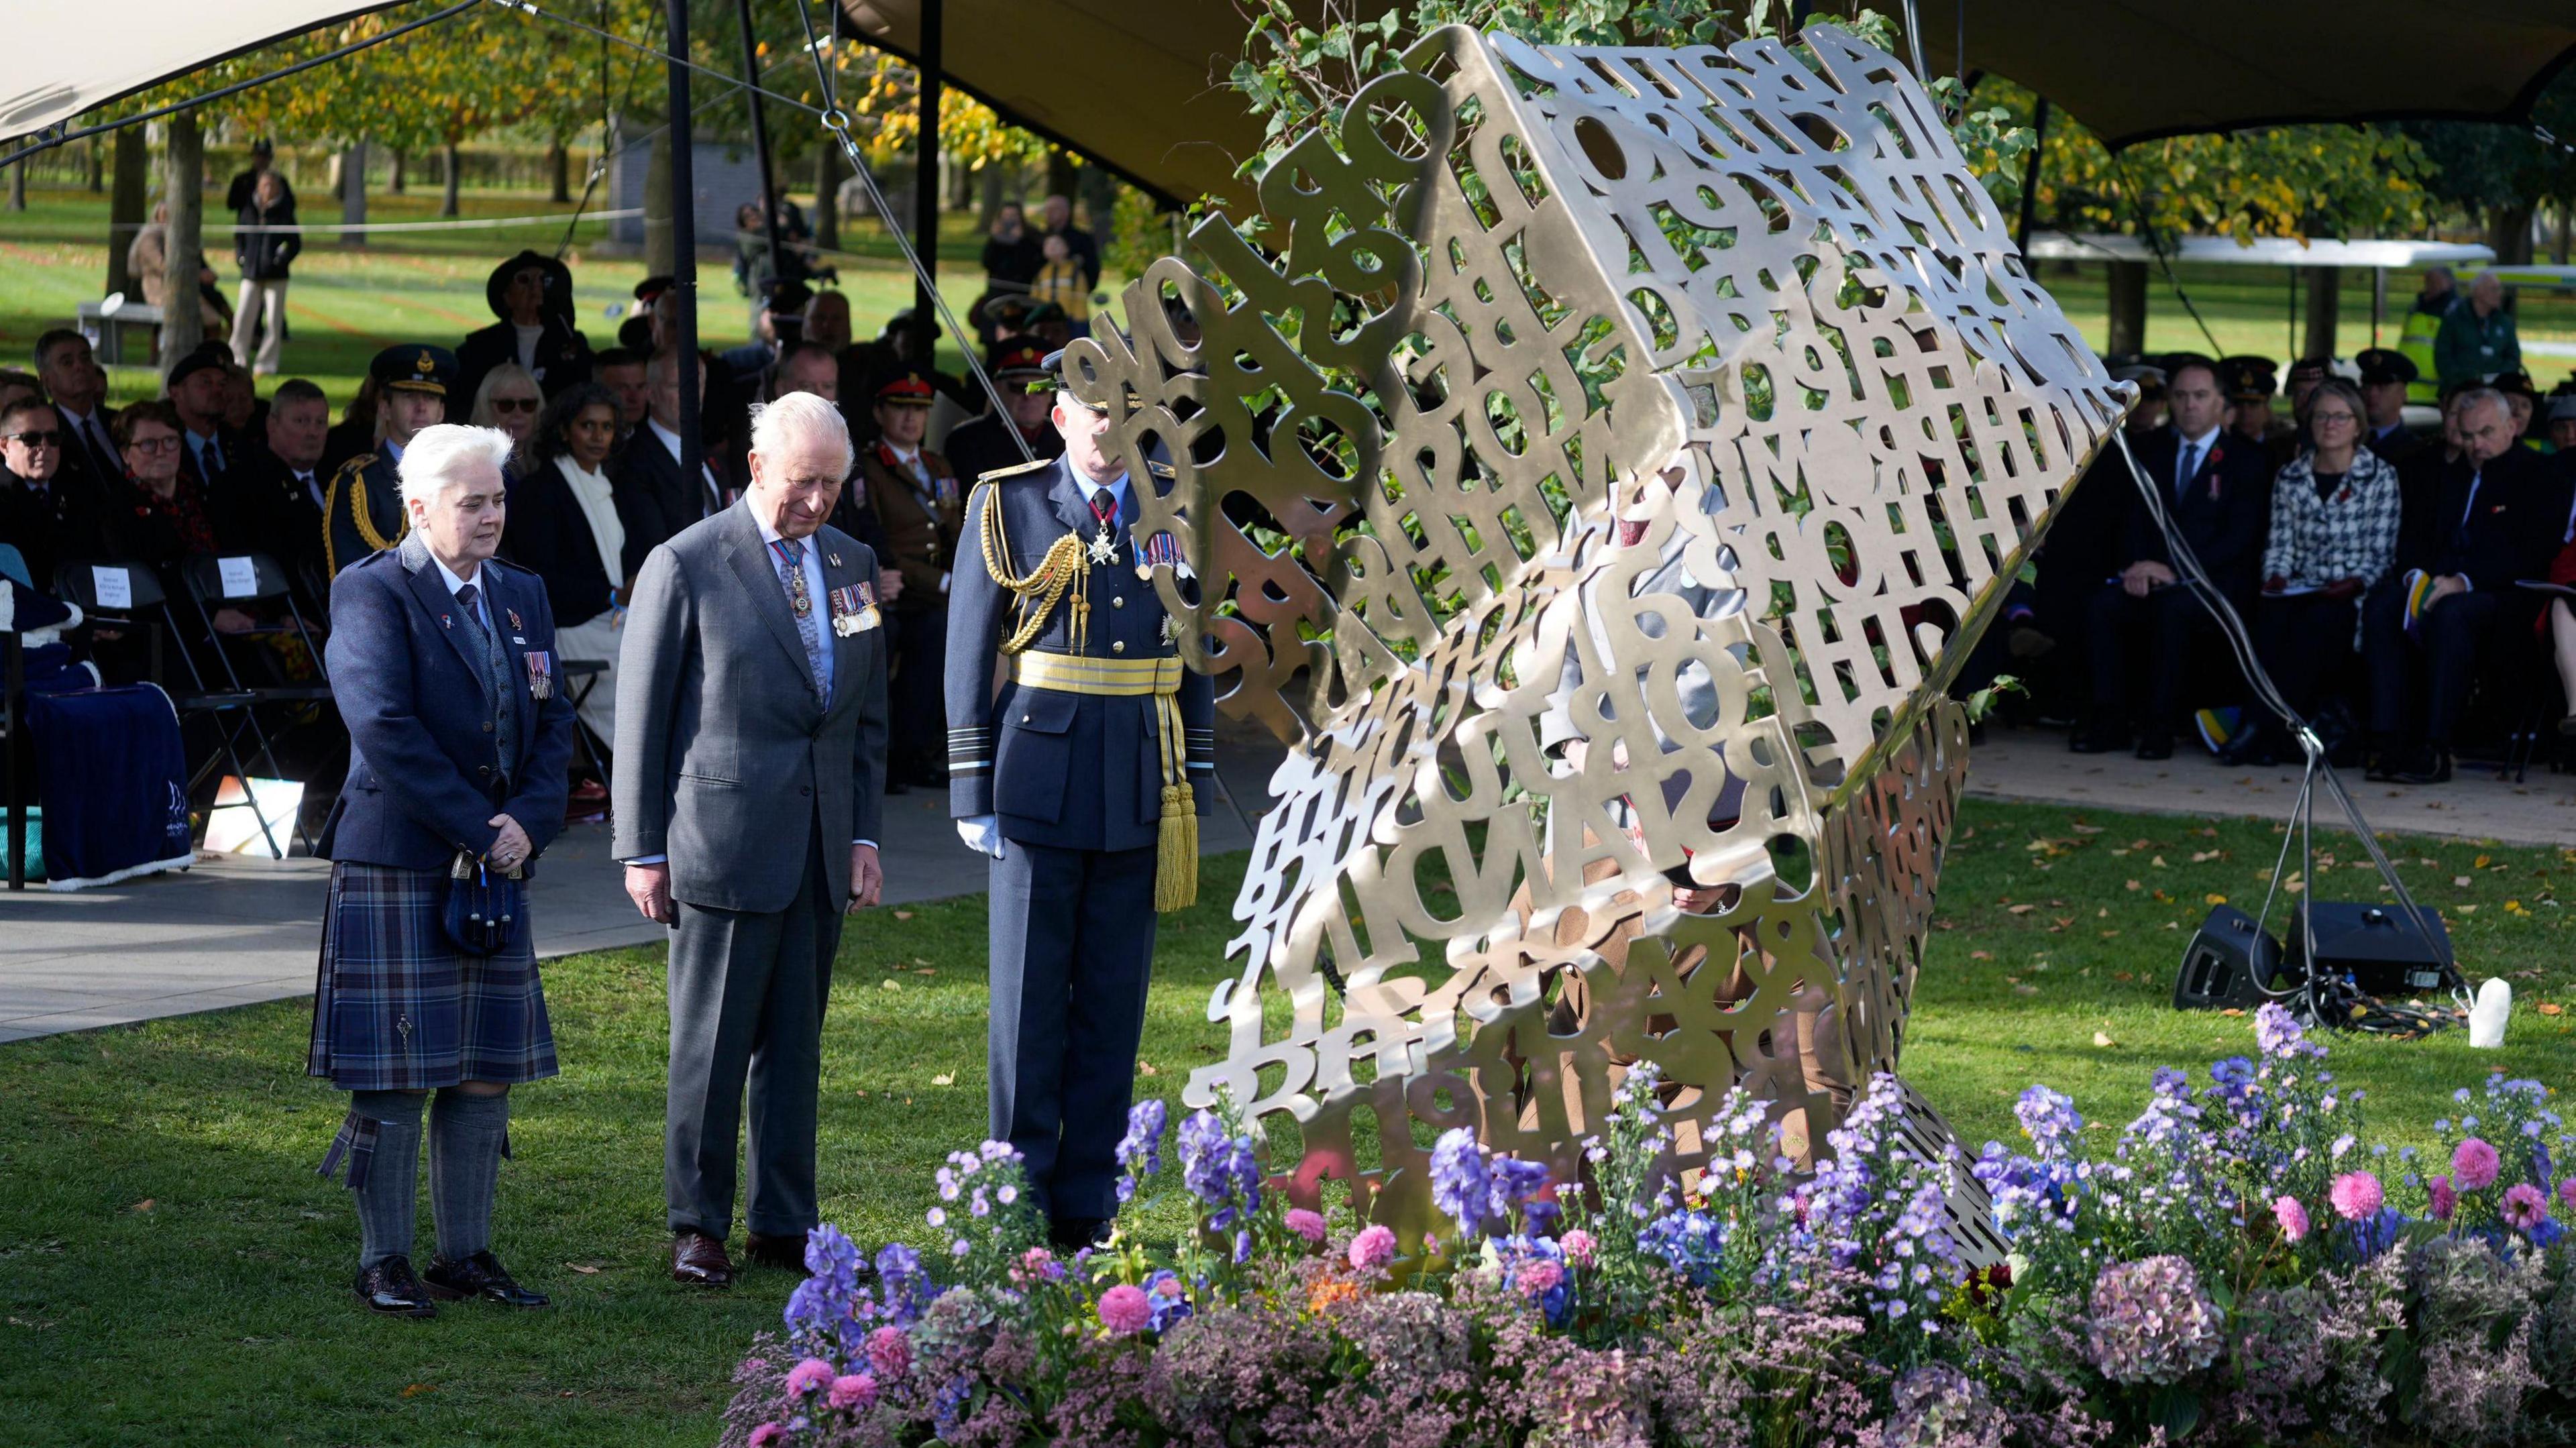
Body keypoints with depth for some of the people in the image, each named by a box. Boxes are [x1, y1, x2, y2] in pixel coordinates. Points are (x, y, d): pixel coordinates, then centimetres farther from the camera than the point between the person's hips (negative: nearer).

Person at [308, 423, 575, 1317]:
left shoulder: (520, 597, 14)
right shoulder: (372, 593, -8)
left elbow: (554, 721, 12)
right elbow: (384, 726, -17)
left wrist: (529, 822, -6)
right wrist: (476, 832, -17)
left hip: (496, 862, 6)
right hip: (396, 865, -6)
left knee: (486, 1071, 7)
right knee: (394, 1075, -2)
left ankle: (467, 1255, 15)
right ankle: (384, 1265, 6)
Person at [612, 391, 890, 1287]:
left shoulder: (852, 565, 12)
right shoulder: (686, 566, -5)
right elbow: (641, 718, -3)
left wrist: (865, 834, 10)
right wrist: (642, 849, -5)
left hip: (821, 850, 5)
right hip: (724, 837, -5)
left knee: (795, 1044, 9)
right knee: (711, 1045, 0)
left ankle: (784, 1224, 17)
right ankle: (698, 1227, 9)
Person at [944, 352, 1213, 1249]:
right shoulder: (1007, 508, 0)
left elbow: (1193, 655, 12)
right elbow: (968, 654, 0)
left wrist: (1196, 790, 8)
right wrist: (973, 794, -4)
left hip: (1141, 796, 3)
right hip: (1039, 789, -2)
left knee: (1114, 1001, 6)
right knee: (1029, 1000, 1)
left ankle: (1086, 1207, 13)